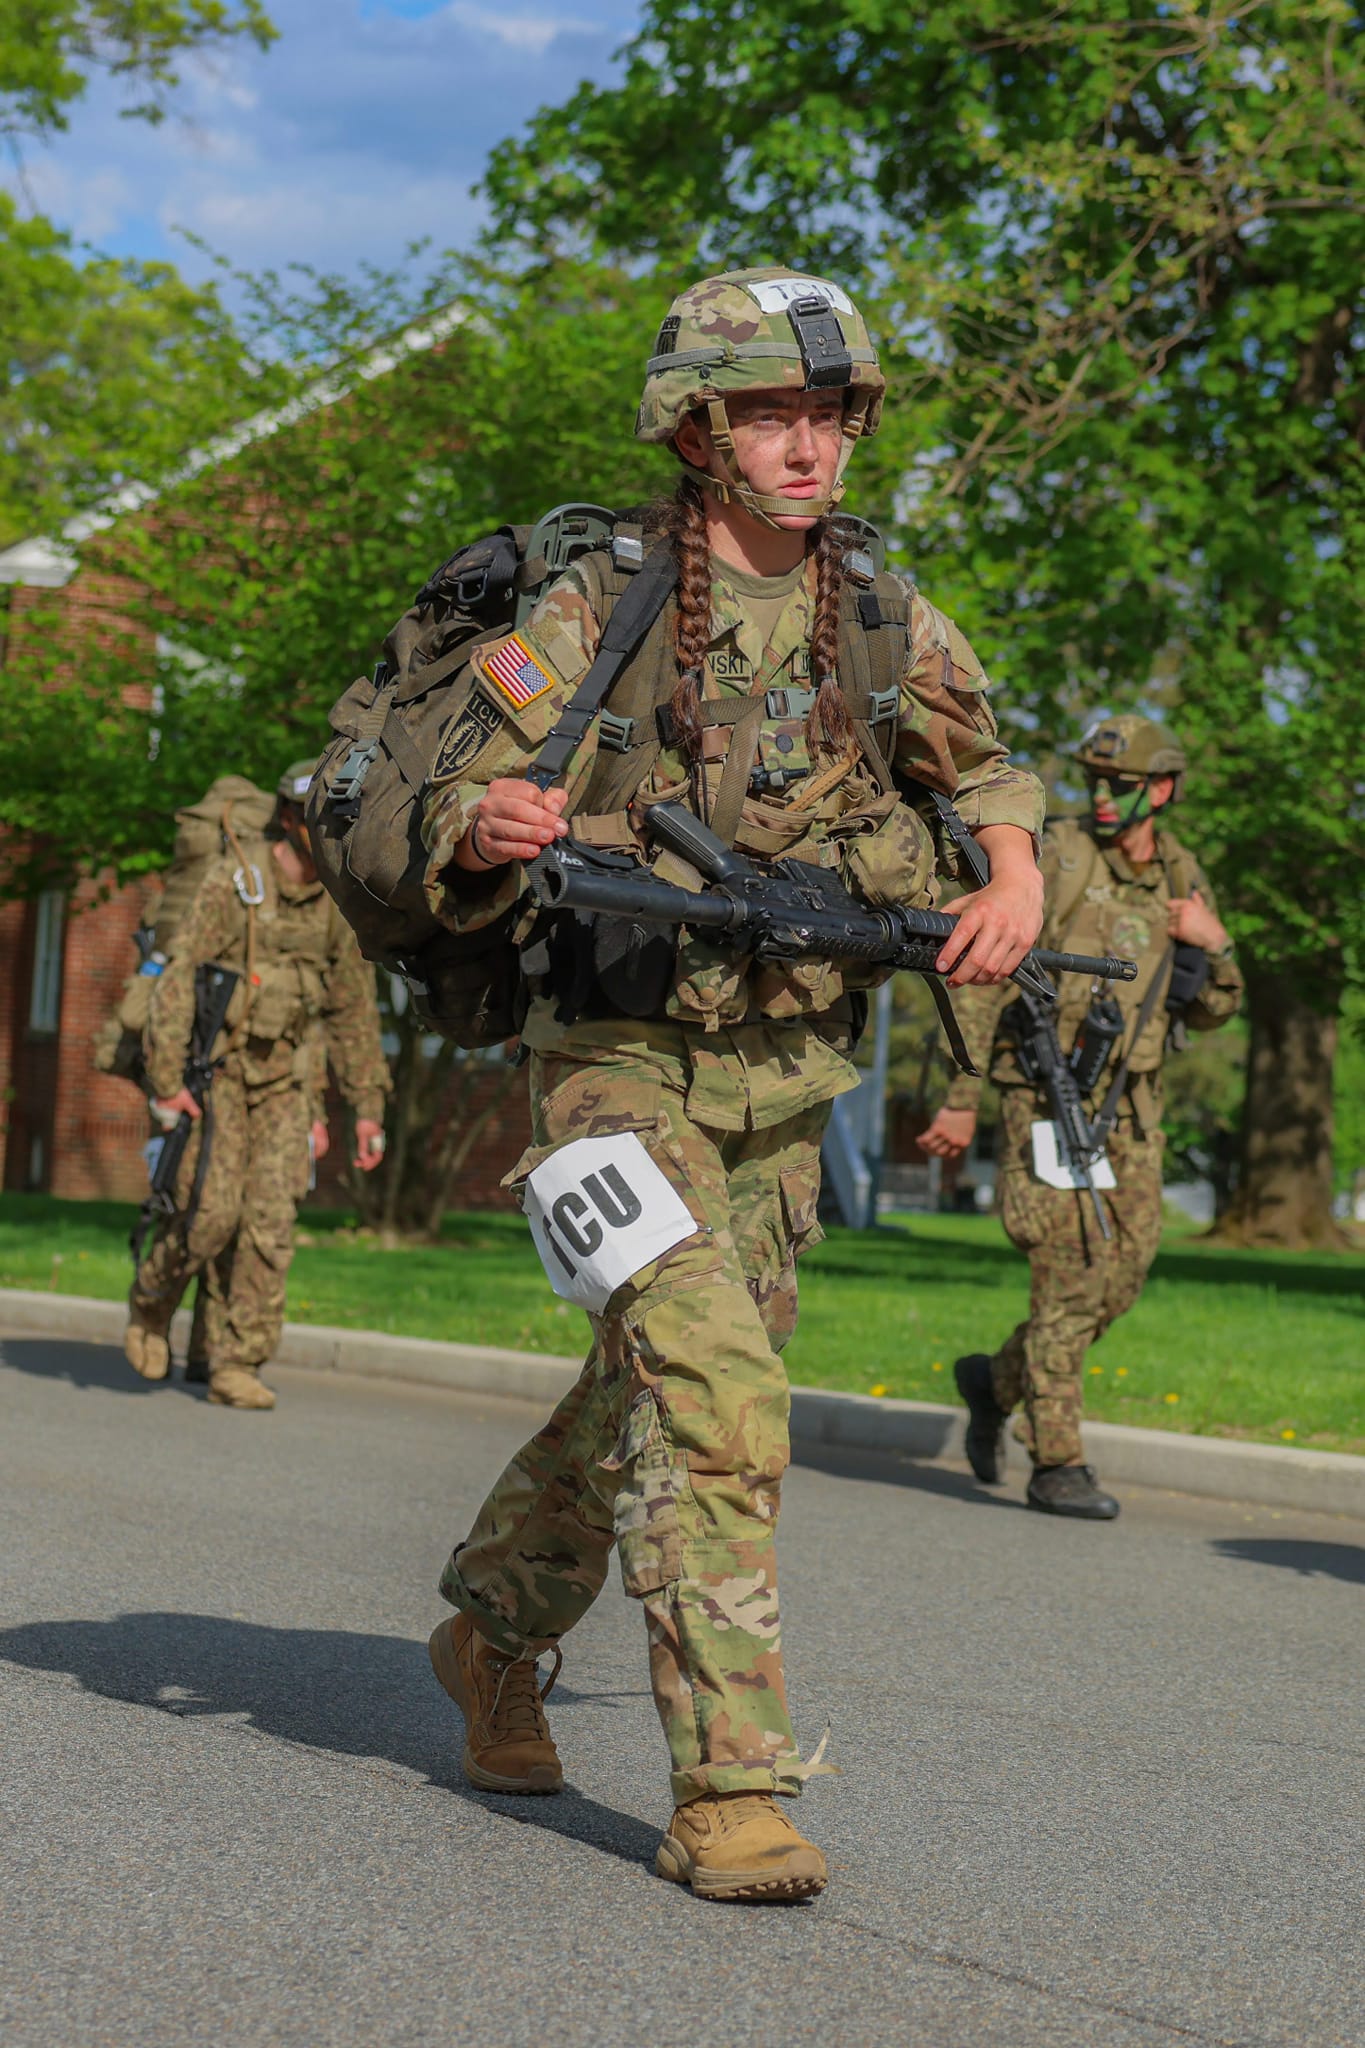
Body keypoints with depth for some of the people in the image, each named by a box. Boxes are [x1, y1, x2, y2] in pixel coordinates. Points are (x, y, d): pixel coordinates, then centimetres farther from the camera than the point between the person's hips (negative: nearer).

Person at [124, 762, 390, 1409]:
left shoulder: (337, 907, 3)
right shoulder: (231, 885, -12)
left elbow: (353, 1011, 11)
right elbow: (178, 977, -15)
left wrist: (368, 1107, 8)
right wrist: (166, 1081, -21)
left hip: (282, 1076, 4)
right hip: (215, 1069, -4)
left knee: (271, 1221, -6)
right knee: (212, 1212, -13)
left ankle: (237, 1368, 0)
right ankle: (151, 1301, 18)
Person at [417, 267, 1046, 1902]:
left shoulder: (885, 625, 1)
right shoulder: (596, 612, -11)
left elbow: (983, 766, 20)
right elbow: (451, 859, -10)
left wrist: (1015, 878, -1)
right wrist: (490, 829, -34)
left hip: (781, 1088, 5)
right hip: (620, 1057, -5)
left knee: (643, 1404, 17)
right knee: (713, 1393, -21)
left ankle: (494, 1639, 41)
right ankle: (729, 1788, -16)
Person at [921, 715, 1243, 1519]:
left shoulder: (1181, 879, 9)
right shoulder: (1056, 856, -7)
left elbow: (1212, 1012, 16)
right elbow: (980, 977, -7)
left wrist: (1215, 946, -5)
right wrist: (962, 1100, -11)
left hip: (1130, 1098, 6)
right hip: (1047, 1085, -6)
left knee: (1125, 1267, 4)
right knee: (1072, 1270, -11)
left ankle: (998, 1379, 27)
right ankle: (1058, 1466, -4)